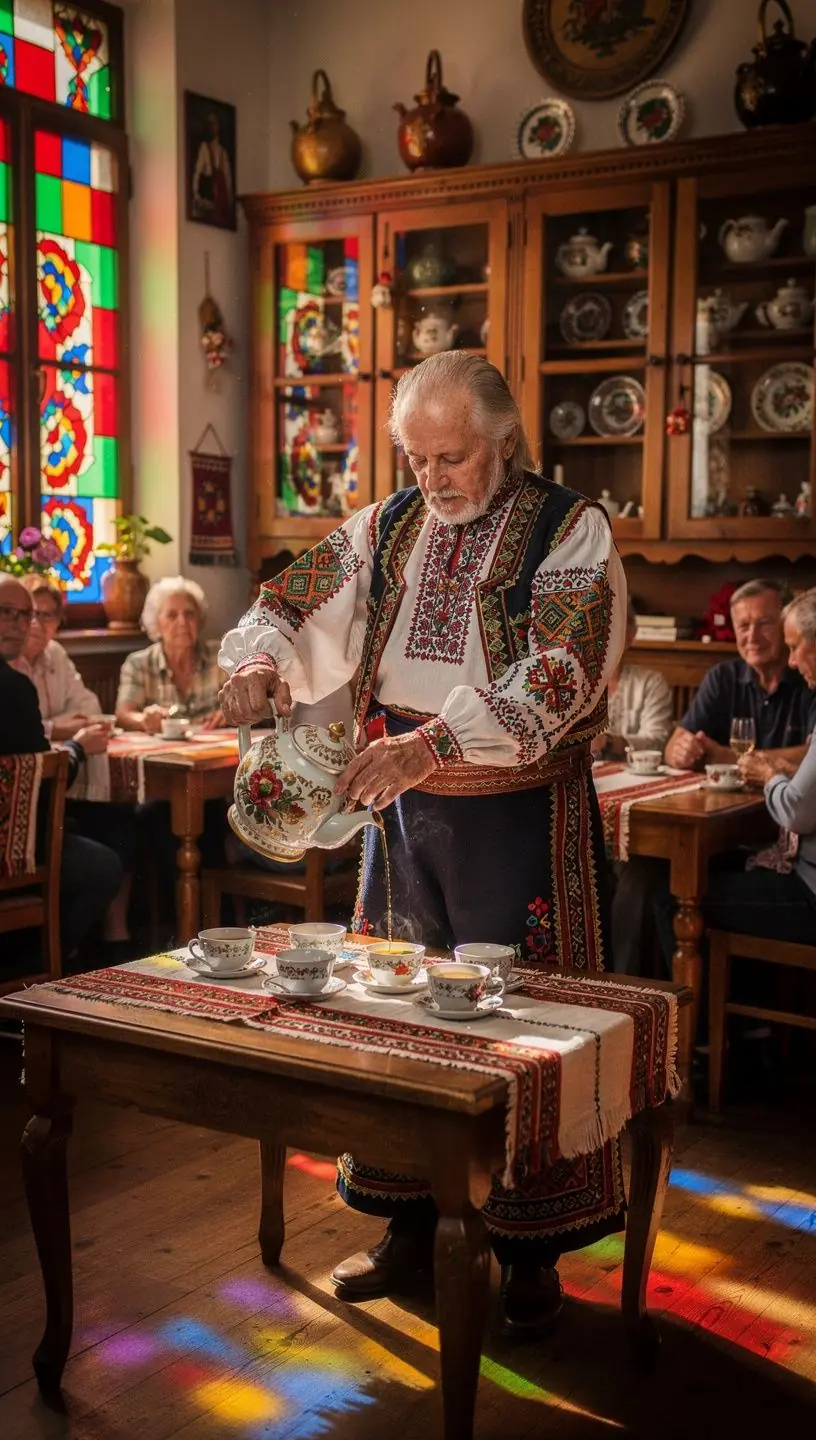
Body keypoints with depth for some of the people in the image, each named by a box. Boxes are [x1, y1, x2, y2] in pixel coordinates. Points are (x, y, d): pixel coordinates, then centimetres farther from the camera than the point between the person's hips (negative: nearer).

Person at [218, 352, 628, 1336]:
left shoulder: (570, 533, -8)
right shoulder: (385, 530, 8)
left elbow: (560, 670, -21)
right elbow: (292, 605, 11)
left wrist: (436, 738, -33)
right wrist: (259, 659, -13)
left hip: (520, 818, -5)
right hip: (405, 809, 5)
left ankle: (531, 1252, 17)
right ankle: (409, 1223, 27)